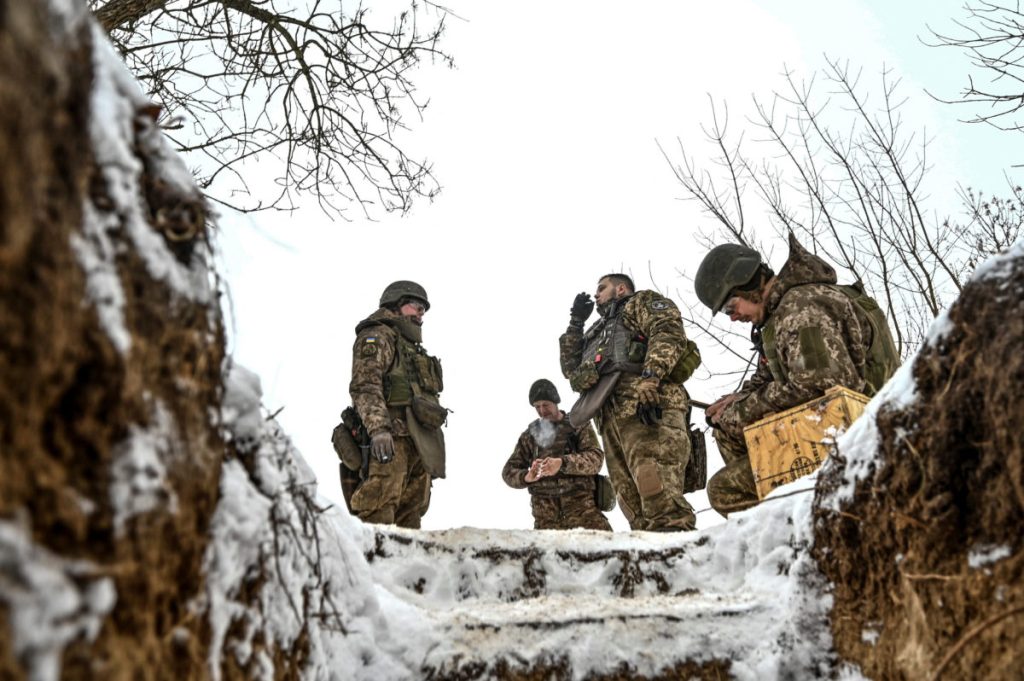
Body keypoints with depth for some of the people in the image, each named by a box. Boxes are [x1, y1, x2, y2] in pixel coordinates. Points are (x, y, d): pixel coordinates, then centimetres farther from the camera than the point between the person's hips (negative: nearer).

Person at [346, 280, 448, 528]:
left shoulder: (412, 348, 32)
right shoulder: (377, 336, 2)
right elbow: (365, 386, -13)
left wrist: (432, 450, 25)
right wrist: (378, 429, -27)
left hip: (420, 445, 9)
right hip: (391, 440, -9)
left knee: (410, 516, 6)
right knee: (379, 514, -17)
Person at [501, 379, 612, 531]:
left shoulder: (579, 425, 11)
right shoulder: (530, 434, 18)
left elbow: (596, 458, -4)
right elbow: (509, 471, 14)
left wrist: (563, 463, -22)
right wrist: (526, 477, -10)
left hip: (580, 501, -2)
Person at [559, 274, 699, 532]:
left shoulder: (643, 302, 20)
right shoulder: (600, 331, 42)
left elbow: (669, 333, -2)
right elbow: (571, 369, 34)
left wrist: (650, 376, -19)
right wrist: (576, 322, 31)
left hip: (647, 404, -7)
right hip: (611, 416, 8)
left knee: (658, 494, -26)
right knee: (634, 506, -6)